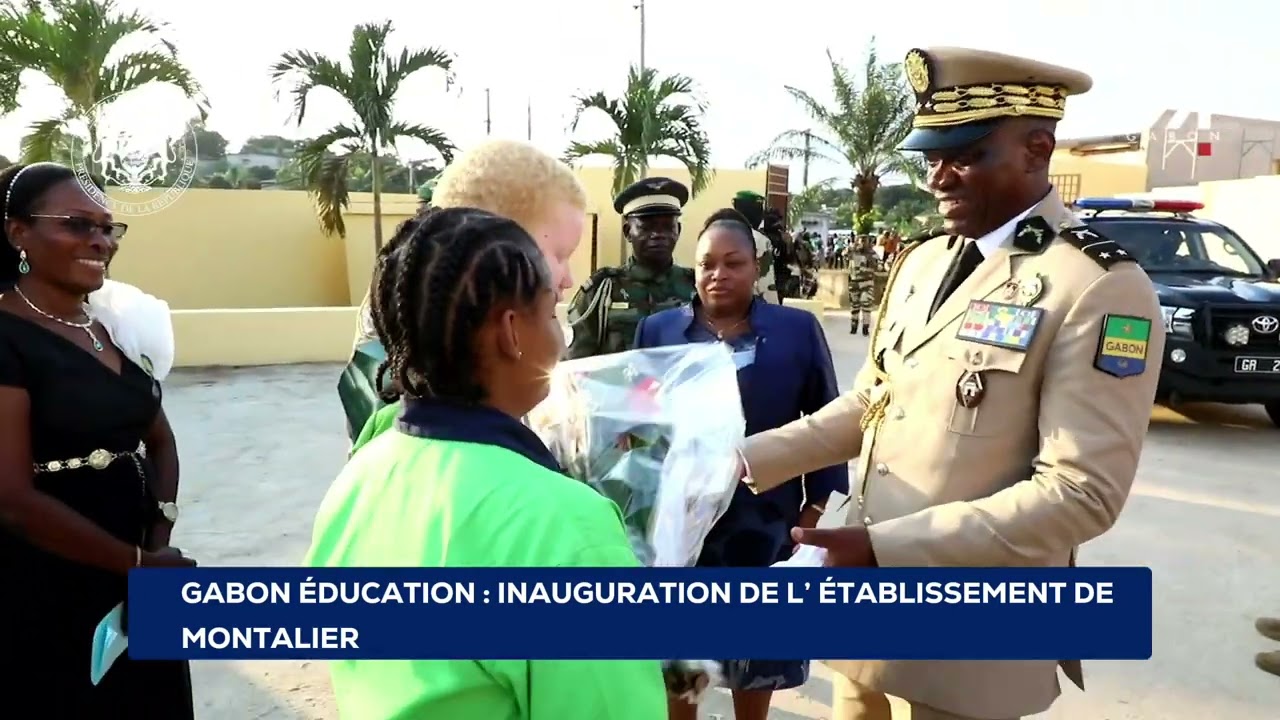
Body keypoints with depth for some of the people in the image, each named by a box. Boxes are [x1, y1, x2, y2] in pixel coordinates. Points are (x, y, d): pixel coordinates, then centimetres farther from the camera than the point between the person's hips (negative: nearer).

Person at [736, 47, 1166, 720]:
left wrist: (887, 546, -24)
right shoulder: (921, 261, 7)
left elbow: (1081, 493, -20)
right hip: (870, 600, 6)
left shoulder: (1101, 287, -16)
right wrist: (746, 459, 3)